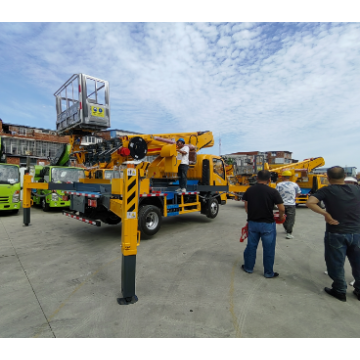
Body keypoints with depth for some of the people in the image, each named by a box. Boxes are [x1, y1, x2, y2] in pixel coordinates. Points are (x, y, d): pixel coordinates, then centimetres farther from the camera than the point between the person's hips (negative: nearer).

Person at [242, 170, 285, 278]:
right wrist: (280, 217, 9)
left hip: (252, 223, 3)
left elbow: (246, 208, 4)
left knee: (251, 246, 17)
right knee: (268, 249, 11)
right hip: (267, 224, -3)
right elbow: (282, 209, -11)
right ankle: (268, 272, 25)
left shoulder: (249, 190, -2)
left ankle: (248, 267, 32)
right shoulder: (273, 192, -13)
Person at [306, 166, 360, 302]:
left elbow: (309, 203, -24)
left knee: (336, 264, 12)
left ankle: (340, 291, 24)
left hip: (336, 234, -4)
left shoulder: (327, 190, -11)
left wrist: (325, 213, -16)